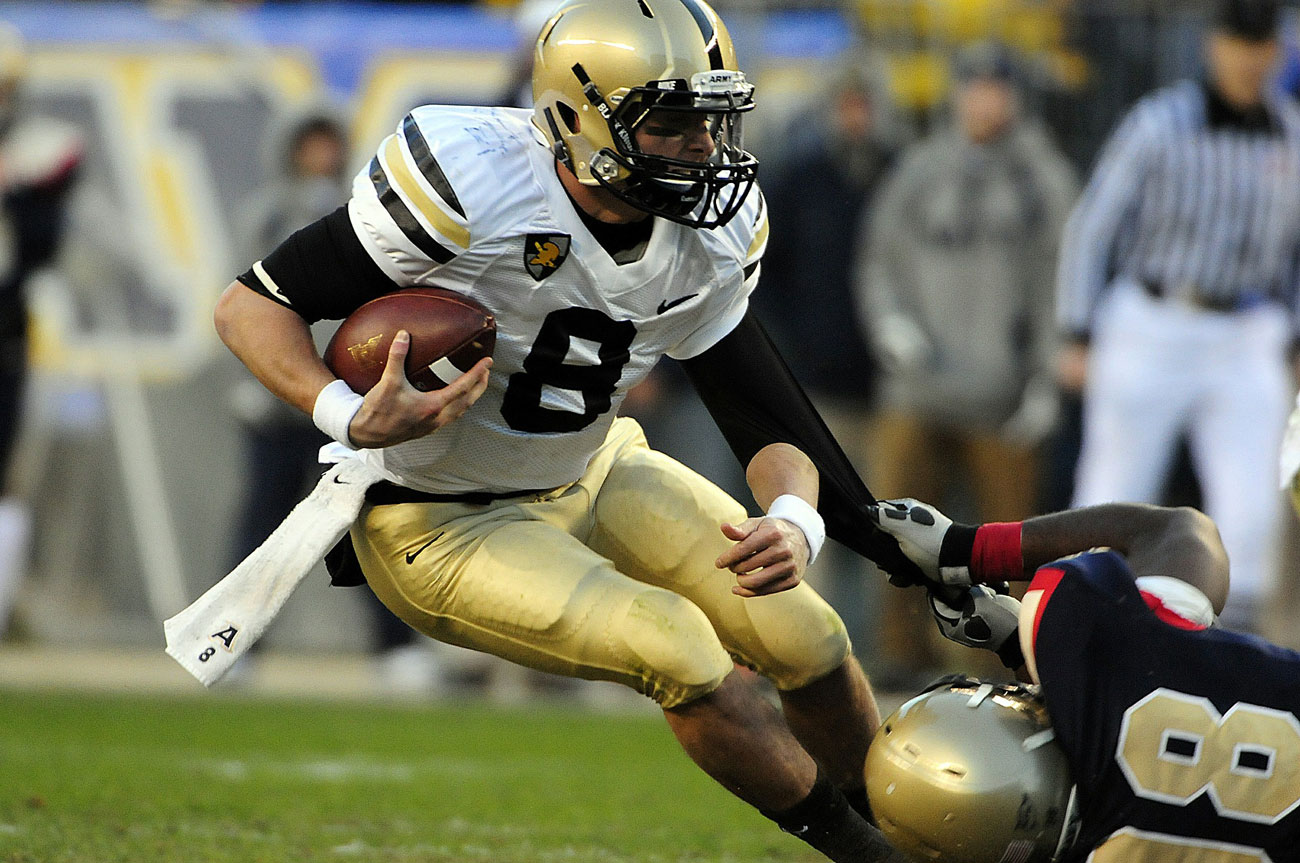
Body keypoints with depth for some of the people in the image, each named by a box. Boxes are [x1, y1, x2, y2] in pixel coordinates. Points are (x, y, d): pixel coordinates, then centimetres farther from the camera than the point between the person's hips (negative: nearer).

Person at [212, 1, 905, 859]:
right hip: (443, 523, -7)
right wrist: (352, 419, -41)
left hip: (591, 476, 7)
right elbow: (253, 305, -23)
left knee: (805, 638, -1)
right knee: (679, 653, -22)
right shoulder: (471, 185, -30)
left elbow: (768, 418, -4)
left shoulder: (705, 239, -10)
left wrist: (792, 523, -28)